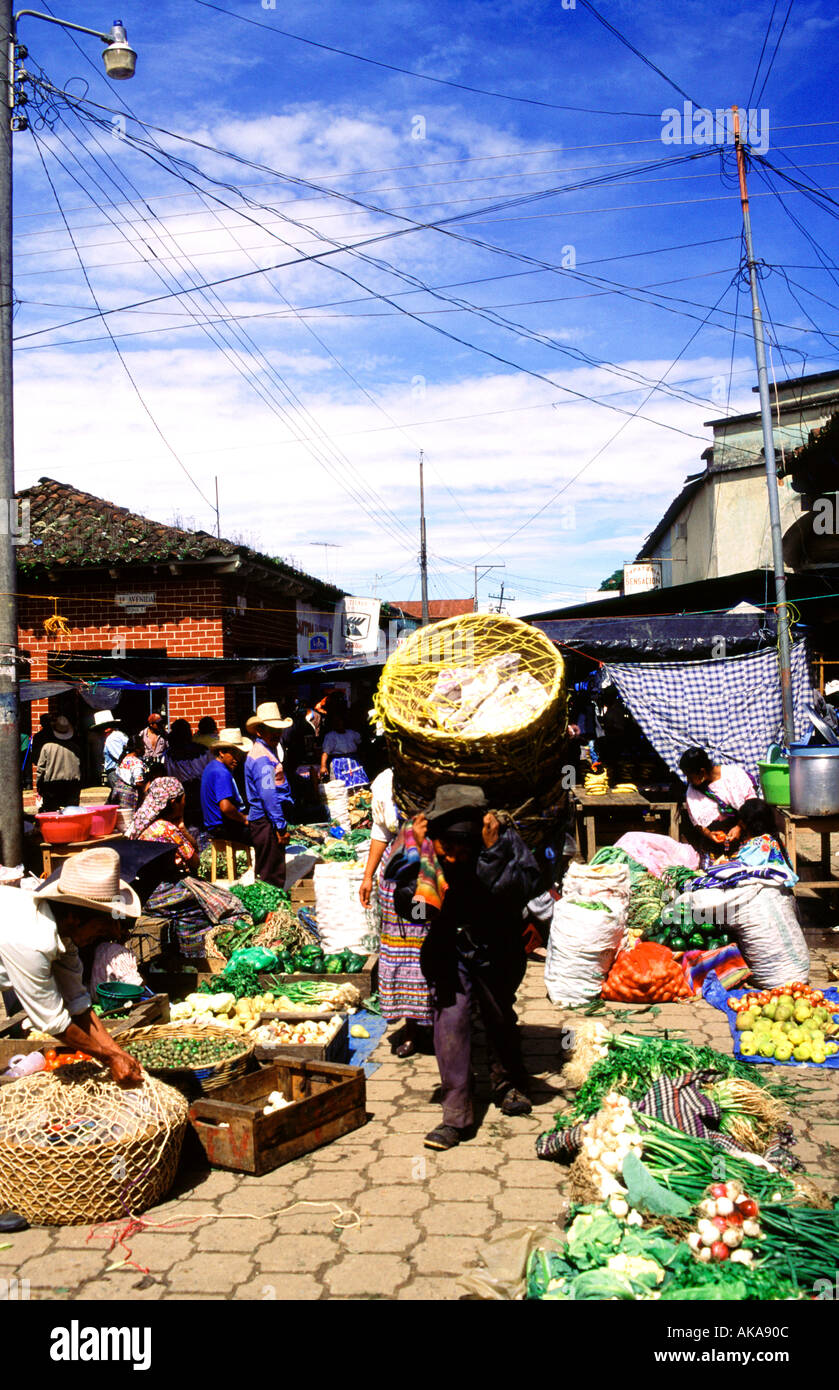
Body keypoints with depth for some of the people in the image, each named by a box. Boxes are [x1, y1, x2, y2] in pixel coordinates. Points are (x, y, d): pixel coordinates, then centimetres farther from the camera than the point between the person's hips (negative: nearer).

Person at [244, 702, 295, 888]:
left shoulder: (268, 751, 16)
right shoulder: (261, 757, -17)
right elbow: (269, 796, -22)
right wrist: (281, 827, -21)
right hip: (267, 822, -11)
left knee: (266, 873, 16)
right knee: (273, 876, -6)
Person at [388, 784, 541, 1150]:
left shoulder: (506, 841, -25)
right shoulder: (423, 846, -19)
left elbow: (518, 893, -36)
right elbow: (408, 907, -19)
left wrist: (493, 851, -43)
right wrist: (416, 858, -32)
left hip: (497, 948, -1)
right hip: (449, 949, 1)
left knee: (500, 1018, 17)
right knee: (449, 1020, -7)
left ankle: (508, 1085, 45)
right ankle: (456, 1115, 5)